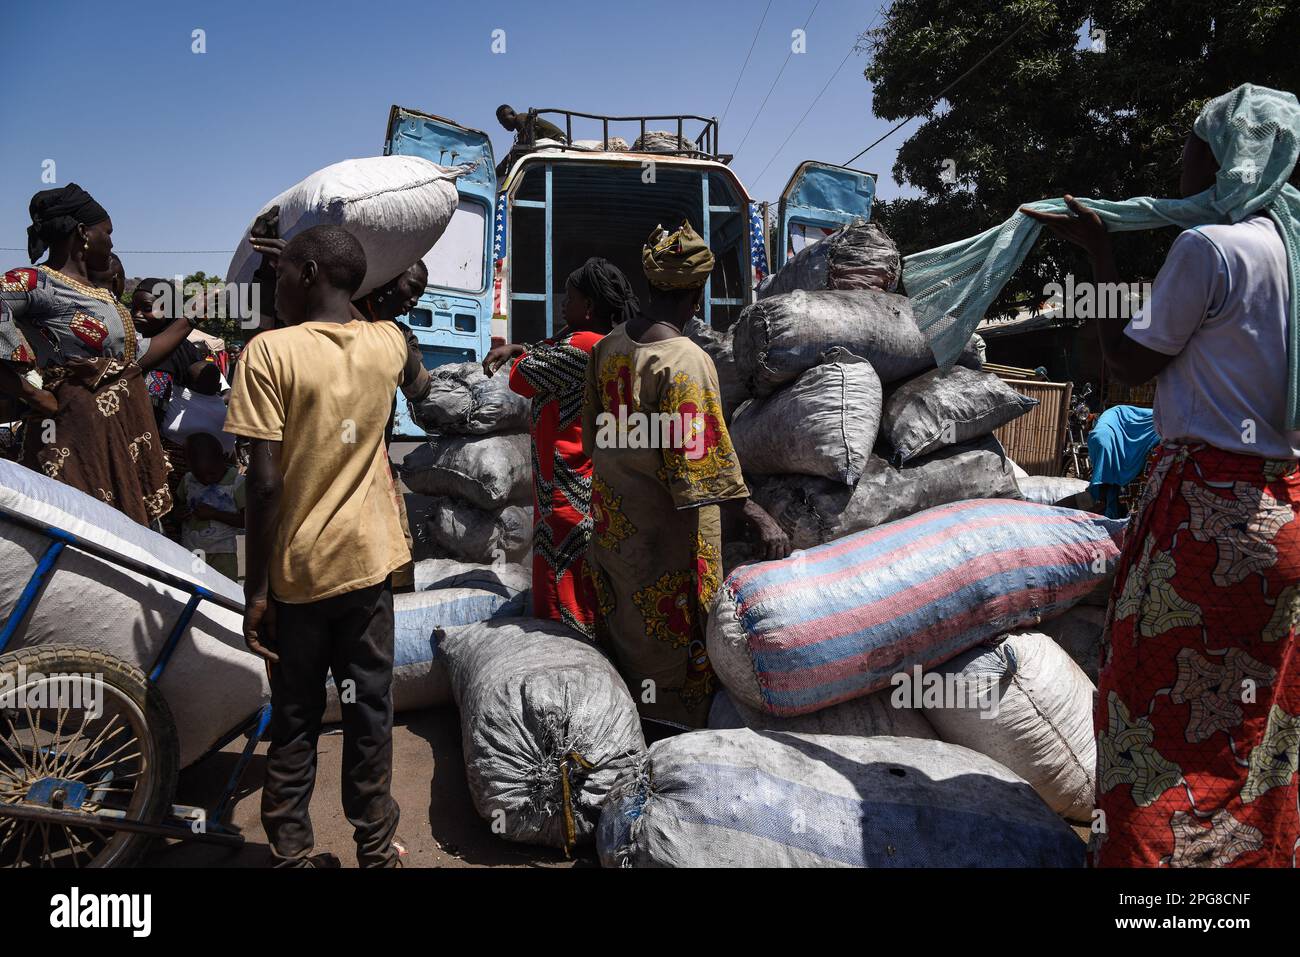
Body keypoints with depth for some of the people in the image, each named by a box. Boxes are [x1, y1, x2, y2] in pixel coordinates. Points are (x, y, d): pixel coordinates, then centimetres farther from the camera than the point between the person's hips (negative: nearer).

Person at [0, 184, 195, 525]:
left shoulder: (101, 295, 18)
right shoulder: (37, 283, -9)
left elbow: (140, 354, 24)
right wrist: (32, 393, -24)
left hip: (127, 429, 9)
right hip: (80, 431, -9)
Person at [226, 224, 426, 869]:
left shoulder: (270, 351, -13)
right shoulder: (390, 342, 0)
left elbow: (265, 481, -17)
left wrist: (255, 589, -9)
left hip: (297, 569, -3)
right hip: (370, 559, 3)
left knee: (295, 720, 12)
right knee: (370, 711, 14)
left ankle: (293, 853, 23)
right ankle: (376, 848, 26)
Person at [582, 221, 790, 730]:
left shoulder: (607, 347, 1)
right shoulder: (685, 360, -22)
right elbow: (701, 458, -24)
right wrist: (758, 517, -19)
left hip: (612, 517, 8)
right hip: (667, 530, -7)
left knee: (624, 626, 20)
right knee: (673, 635, 8)